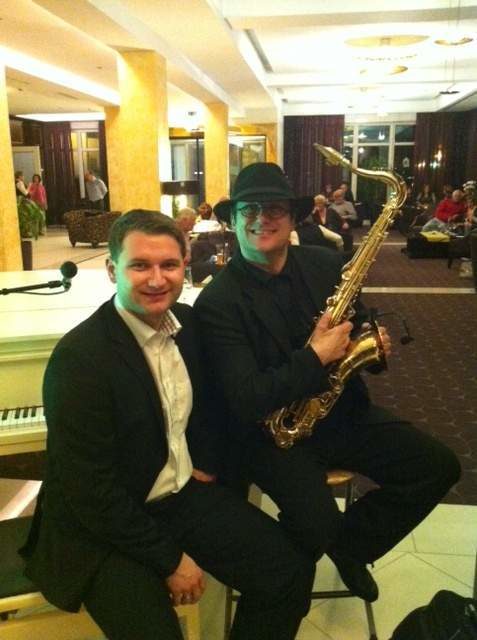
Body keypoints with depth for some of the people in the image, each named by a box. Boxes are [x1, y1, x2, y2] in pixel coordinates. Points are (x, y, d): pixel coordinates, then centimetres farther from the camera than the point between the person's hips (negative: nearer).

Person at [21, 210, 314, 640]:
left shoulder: (188, 322, -2)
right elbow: (92, 493, -22)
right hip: (104, 524, -5)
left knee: (290, 572, -1)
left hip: (185, 492, 6)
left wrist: (206, 462, 2)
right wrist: (170, 560, -15)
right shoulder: (80, 357, -24)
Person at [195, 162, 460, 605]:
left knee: (438, 467, -4)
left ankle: (351, 543, 19)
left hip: (341, 408, 6)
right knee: (318, 522, -27)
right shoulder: (217, 302, -16)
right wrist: (317, 357, -26)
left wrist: (376, 342, -9)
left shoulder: (325, 264, 1)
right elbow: (246, 401, -23)